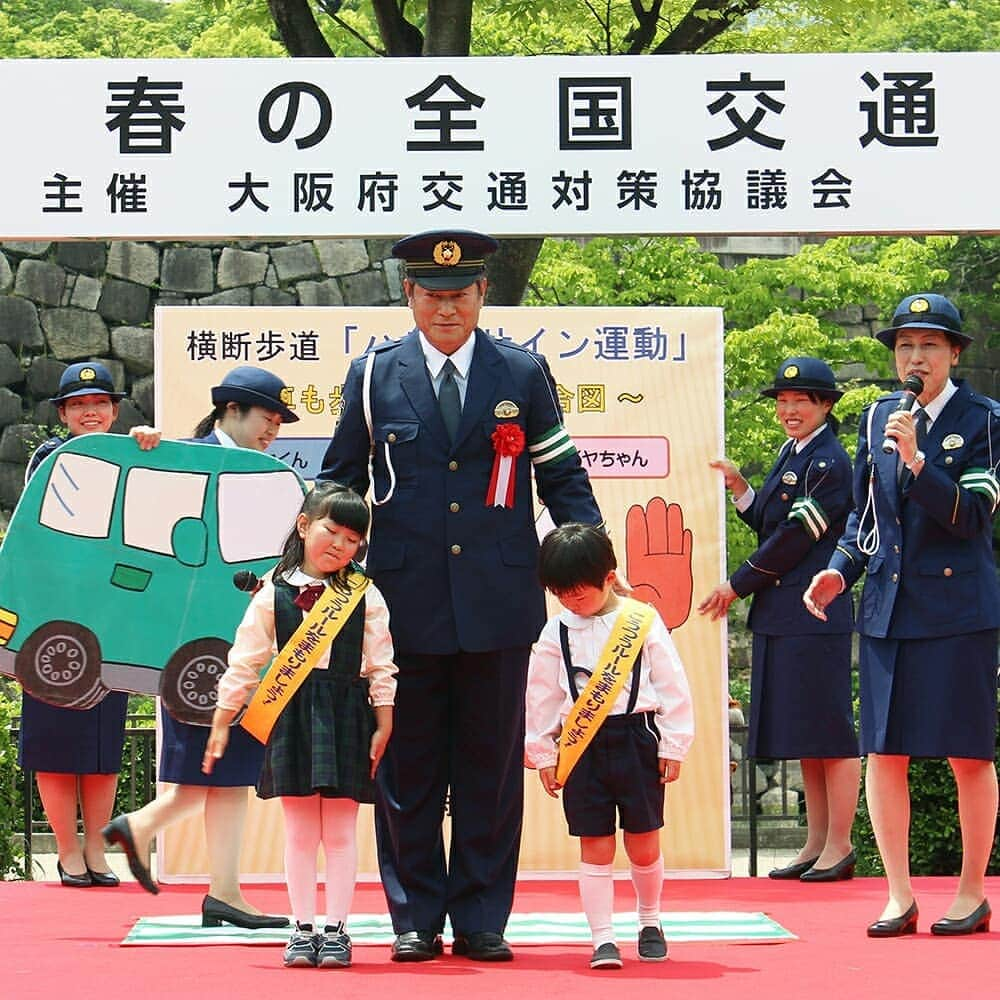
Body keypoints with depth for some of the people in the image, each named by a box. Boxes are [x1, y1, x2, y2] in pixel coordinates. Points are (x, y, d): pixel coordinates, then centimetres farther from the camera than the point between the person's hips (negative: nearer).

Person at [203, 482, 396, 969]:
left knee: (340, 832, 4)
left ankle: (335, 928, 10)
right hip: (291, 714, 0)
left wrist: (384, 727, 0)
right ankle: (303, 928, 12)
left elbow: (381, 667, 5)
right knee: (299, 831, 5)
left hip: (346, 717, 0)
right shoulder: (274, 594, 2)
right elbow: (244, 661, 5)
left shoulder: (365, 597, 3)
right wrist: (221, 721, 5)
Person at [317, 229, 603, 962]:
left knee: (492, 765, 5)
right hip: (405, 600, 0)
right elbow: (339, 485, 13)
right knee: (408, 768, 5)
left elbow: (563, 477, 8)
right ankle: (416, 919, 14)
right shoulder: (374, 377, 6)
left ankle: (483, 919, 13)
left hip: (497, 600, 0)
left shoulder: (524, 374, 6)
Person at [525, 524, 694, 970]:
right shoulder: (556, 632, 3)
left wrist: (672, 745, 0)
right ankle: (602, 938, 6)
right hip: (582, 745, 2)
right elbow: (541, 696, 9)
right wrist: (542, 753, 8)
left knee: (643, 845, 5)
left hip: (636, 739, -2)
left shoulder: (643, 620, -3)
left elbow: (671, 685, 1)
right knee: (595, 847, 1)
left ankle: (650, 921, 29)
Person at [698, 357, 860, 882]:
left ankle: (839, 847, 3)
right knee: (803, 732, 13)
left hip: (817, 615, -9)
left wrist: (736, 587, -9)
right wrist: (738, 485, 3)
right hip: (782, 614, 9)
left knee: (828, 730, -3)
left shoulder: (829, 463, -13)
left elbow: (794, 538, -15)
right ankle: (816, 843, 20)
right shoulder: (790, 455, 15)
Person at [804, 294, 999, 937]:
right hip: (887, 607, 5)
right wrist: (839, 571, 4)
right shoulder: (878, 418, 12)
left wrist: (916, 459, -22)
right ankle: (900, 897, 9)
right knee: (884, 753, 2)